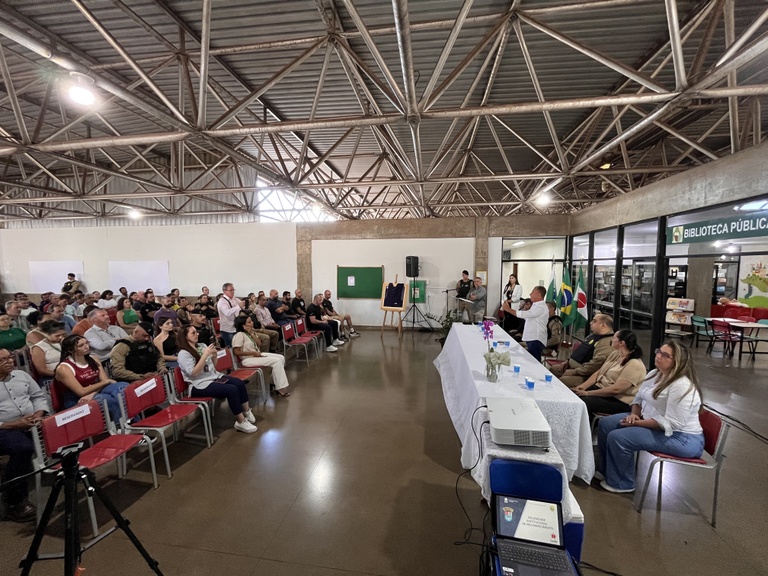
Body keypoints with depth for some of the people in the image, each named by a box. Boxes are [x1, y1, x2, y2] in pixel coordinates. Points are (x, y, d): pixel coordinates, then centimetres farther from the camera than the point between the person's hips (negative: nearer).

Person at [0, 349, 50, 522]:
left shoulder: (22, 375, 11)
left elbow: (39, 396, 14)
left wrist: (39, 414, -4)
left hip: (32, 424, 5)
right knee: (23, 448, -35)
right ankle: (14, 503, -16)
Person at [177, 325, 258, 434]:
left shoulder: (202, 346, 10)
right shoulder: (183, 354, -10)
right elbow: (194, 373, -21)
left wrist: (214, 356, -4)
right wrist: (205, 355, -23)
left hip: (214, 376, 7)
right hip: (200, 385, -7)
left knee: (240, 383, -16)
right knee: (232, 389, -26)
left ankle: (247, 412, -3)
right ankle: (241, 422, -16)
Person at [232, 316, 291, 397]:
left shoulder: (249, 333, 9)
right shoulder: (239, 335, -14)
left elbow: (259, 344, 3)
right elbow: (237, 352, -19)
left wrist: (252, 334, -8)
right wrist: (253, 352, -19)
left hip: (257, 354, 9)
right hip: (248, 359, -9)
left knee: (281, 357, -3)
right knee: (276, 361, -22)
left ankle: (274, 382, 4)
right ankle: (280, 388, -15)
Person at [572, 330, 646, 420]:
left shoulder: (634, 365, -19)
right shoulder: (615, 354, 9)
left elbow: (616, 389, -25)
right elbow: (598, 372, 10)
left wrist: (588, 393, -22)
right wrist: (583, 386, -6)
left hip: (619, 402, -8)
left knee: (584, 402, -30)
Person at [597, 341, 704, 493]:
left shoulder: (682, 386, -25)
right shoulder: (654, 374, 4)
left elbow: (671, 423, -28)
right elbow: (639, 398, 13)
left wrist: (637, 423, -21)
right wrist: (634, 414, -7)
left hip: (680, 437, -9)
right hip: (654, 424, 9)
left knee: (618, 438, -22)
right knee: (606, 424, 1)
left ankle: (621, 483, 3)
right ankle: (606, 470, 18)